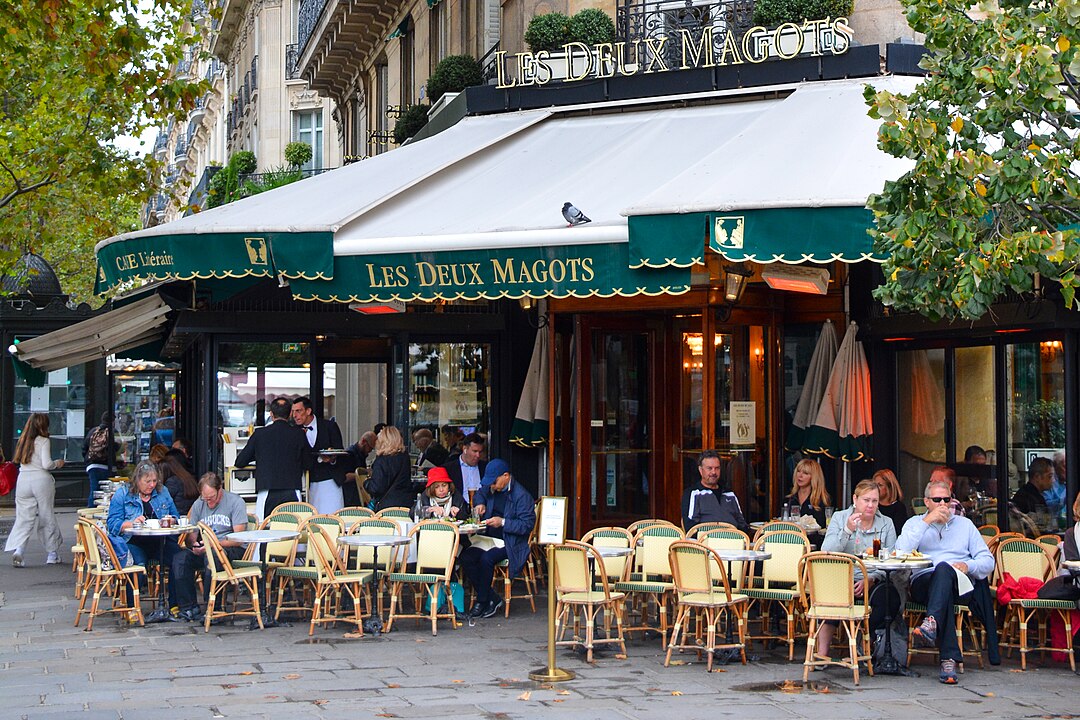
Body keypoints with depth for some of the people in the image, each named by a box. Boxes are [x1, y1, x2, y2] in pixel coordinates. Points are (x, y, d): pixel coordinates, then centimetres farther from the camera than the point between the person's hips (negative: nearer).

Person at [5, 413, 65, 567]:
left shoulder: (23, 441, 10)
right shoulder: (43, 441, -7)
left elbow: (18, 460, 13)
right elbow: (46, 464, -15)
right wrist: (57, 463, 5)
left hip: (23, 479, 4)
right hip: (41, 479, -4)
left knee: (24, 517, 3)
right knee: (46, 516, 9)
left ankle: (17, 549, -18)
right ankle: (52, 554, 17)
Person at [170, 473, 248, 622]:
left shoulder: (235, 502, -5)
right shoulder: (198, 505, 11)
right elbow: (191, 536, 12)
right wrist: (193, 544, -13)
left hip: (233, 550, -5)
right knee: (180, 558, -23)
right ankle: (189, 608, -22)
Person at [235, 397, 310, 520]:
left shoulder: (259, 433, 4)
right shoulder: (298, 435, 5)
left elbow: (240, 462, 10)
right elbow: (307, 464, 15)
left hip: (267, 494, -1)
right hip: (292, 493, 1)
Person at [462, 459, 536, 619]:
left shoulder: (521, 496, -13)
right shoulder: (491, 488, 9)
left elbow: (527, 524, -17)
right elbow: (480, 493, 33)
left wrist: (503, 522, -22)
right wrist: (480, 503, 11)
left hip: (510, 543, -7)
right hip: (489, 538, 7)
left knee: (486, 558, -32)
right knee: (466, 557, -19)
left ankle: (481, 602, -14)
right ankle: (493, 599, -11)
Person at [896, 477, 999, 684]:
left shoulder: (965, 524, 23)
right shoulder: (915, 523, 20)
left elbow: (988, 561, 15)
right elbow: (901, 552, -2)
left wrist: (968, 566, -7)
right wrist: (927, 522, -5)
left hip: (960, 585, 1)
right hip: (923, 582, -1)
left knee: (944, 568, -36)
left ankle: (931, 622, -60)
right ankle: (949, 658, -51)